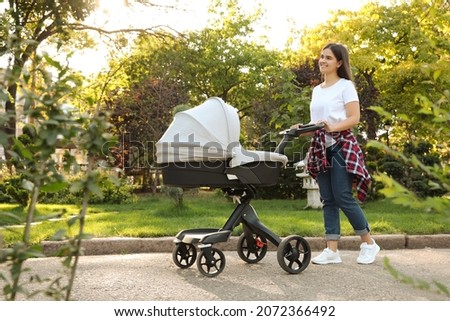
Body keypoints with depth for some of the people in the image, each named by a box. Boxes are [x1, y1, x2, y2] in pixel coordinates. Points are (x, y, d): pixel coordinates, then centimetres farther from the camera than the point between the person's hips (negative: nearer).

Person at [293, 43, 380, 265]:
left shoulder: (345, 86, -1)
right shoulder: (316, 90, 18)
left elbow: (354, 118, -10)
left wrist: (333, 127, -24)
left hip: (341, 146, -6)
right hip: (320, 147, 6)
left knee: (343, 197, -9)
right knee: (328, 200, 3)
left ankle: (369, 244, 8)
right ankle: (332, 250, 4)